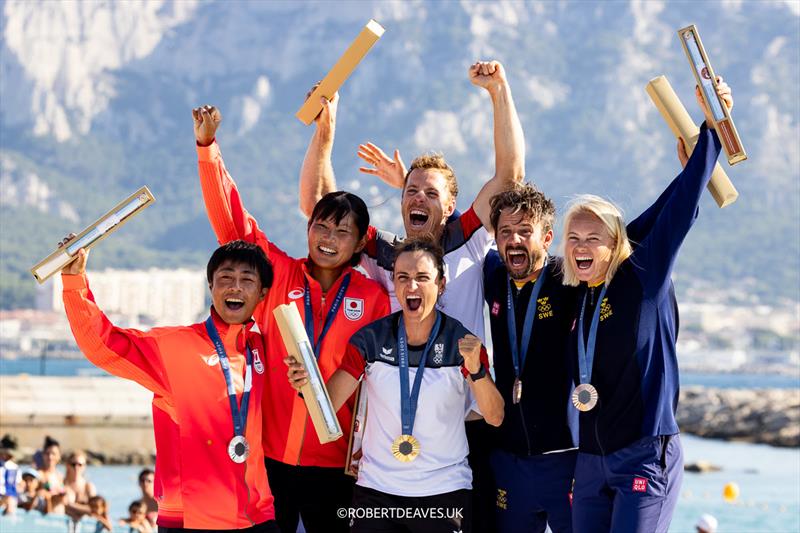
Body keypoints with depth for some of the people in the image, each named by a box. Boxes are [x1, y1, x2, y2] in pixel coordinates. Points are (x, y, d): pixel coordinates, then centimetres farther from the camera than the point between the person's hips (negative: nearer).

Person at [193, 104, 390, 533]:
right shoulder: (280, 274, 2)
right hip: (269, 453, 0)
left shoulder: (373, 298, 1)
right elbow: (231, 221, -3)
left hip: (333, 462, 0)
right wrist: (208, 146, -11)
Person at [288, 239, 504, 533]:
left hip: (445, 492, -1)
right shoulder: (371, 339, -4)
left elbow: (495, 418, -12)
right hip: (376, 490, 1)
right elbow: (328, 404, -8)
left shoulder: (461, 342, -6)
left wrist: (475, 369, -29)